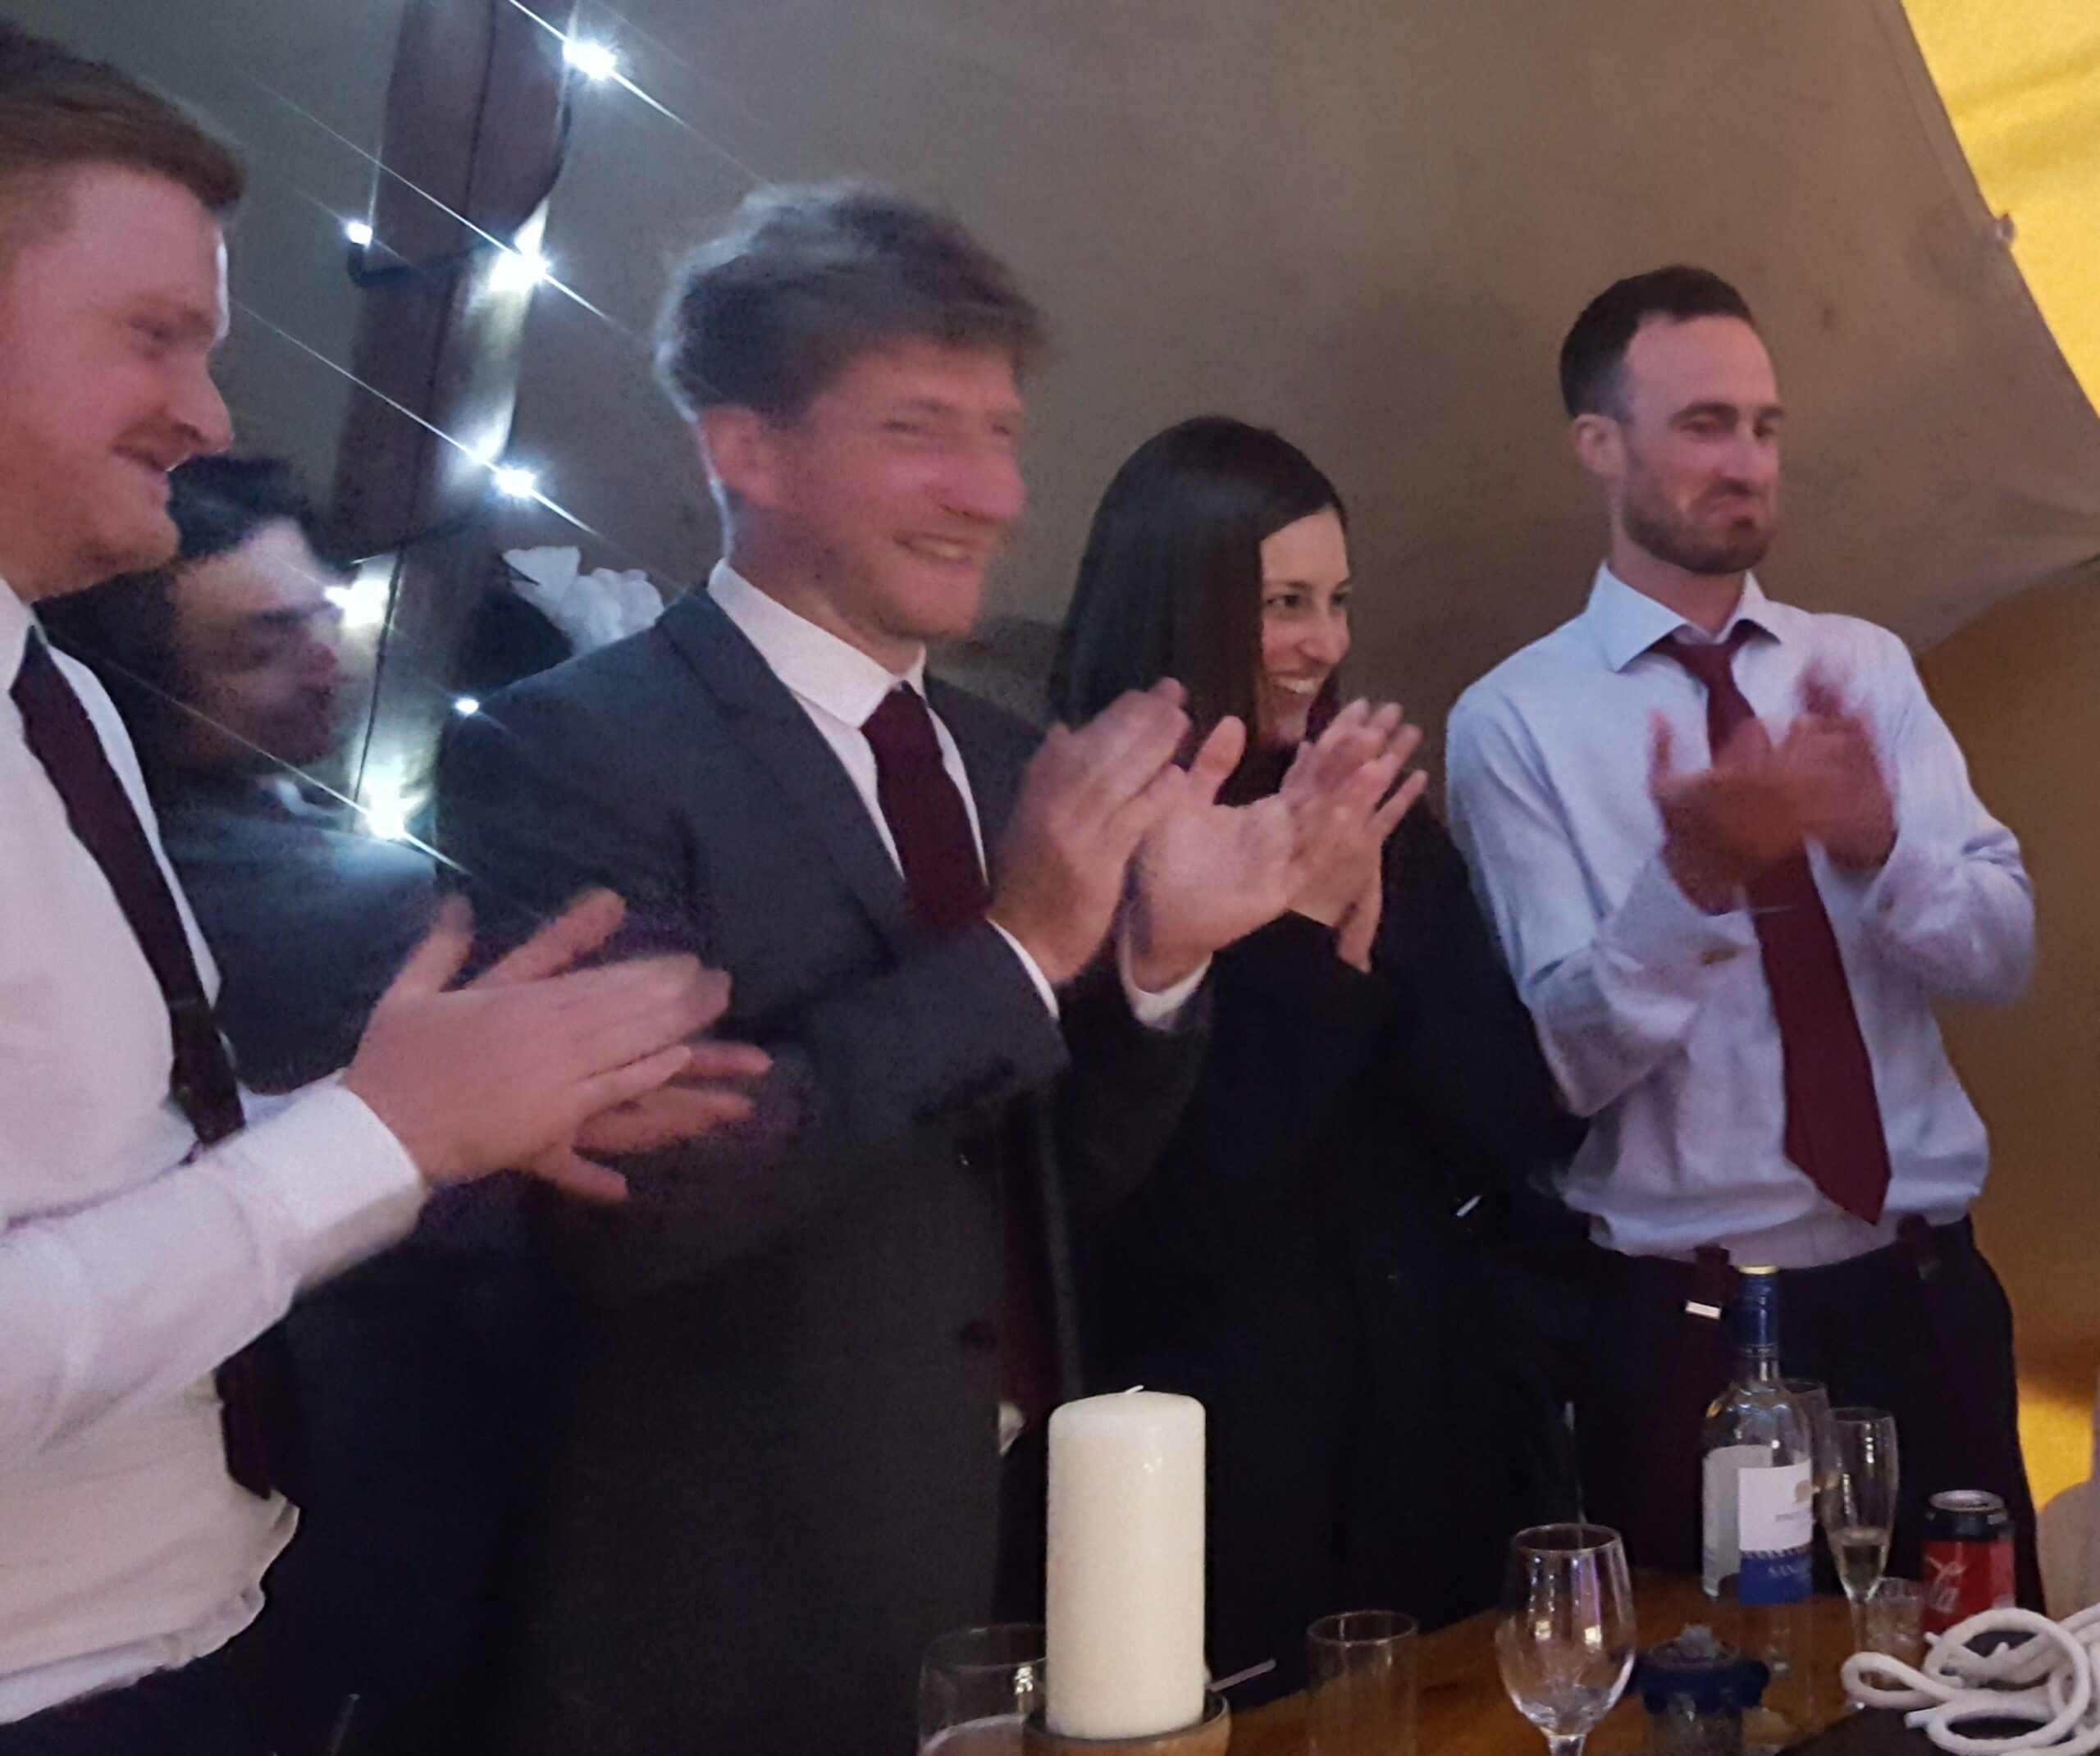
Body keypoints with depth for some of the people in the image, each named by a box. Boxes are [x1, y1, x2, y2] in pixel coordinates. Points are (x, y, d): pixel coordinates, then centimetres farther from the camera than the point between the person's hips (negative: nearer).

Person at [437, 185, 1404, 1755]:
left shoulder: (1010, 767, 5)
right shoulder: (567, 752, -14)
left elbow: (1066, 1176, 9)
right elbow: (627, 1201, -23)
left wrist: (1160, 952, -9)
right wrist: (1017, 953, -23)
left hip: (1032, 1559, 6)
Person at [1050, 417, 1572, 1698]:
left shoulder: (1382, 822, 6)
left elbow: (1520, 1128, 2)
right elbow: (1162, 1228, -18)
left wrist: (1371, 941, -13)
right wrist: (1303, 934, -20)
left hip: (1436, 1427, 6)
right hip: (1224, 1469, -6)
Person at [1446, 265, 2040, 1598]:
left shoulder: (1868, 667, 6)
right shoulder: (1514, 720, -6)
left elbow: (2003, 952, -2)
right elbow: (1565, 1057, -11)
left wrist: (1877, 843, -22)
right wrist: (1692, 875, -27)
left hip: (1924, 1296, 4)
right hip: (1685, 1327, -3)